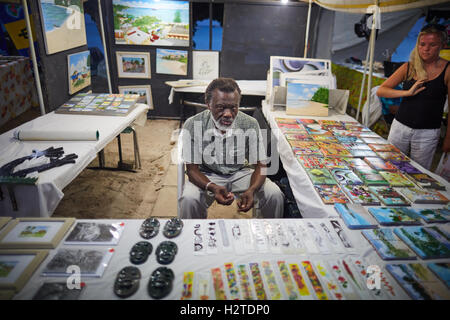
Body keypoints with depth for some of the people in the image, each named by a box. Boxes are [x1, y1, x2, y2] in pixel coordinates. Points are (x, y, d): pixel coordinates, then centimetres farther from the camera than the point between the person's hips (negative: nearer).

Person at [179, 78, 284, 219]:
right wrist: (212, 188, -36)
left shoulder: (250, 124, -14)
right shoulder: (193, 126, -18)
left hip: (241, 173, 2)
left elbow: (261, 165, -10)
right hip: (207, 176, -1)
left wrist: (251, 190, -32)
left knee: (275, 195, -21)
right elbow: (192, 169, -14)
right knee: (189, 199, -32)